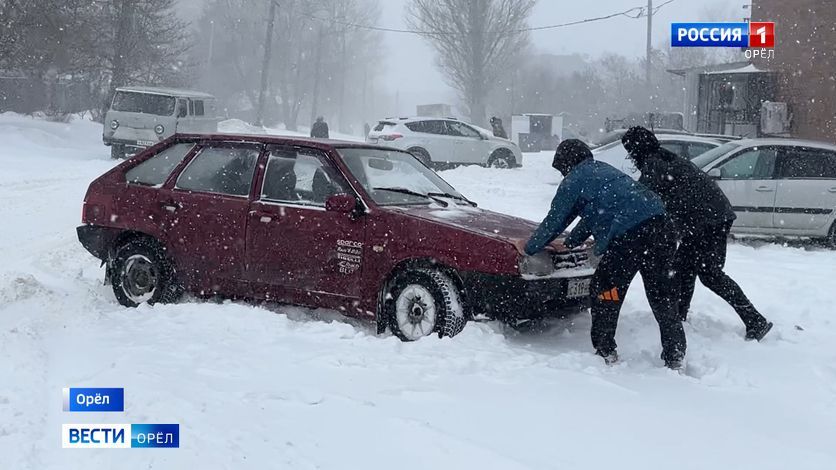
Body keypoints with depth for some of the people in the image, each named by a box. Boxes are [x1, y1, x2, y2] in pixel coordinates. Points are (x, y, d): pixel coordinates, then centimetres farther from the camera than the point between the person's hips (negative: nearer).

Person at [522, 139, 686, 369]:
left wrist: (529, 248, 26)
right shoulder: (603, 170, 32)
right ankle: (675, 357, 16)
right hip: (662, 226, 8)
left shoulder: (573, 181, 8)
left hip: (630, 236, -8)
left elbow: (555, 220, 13)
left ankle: (605, 352, 12)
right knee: (661, 293, 13)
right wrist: (568, 244, 46)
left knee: (604, 291, 8)